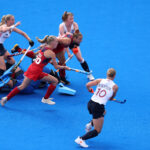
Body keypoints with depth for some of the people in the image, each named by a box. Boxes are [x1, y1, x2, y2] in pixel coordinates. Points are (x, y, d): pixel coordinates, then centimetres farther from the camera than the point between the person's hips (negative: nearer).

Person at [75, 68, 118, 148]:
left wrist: (89, 89, 13)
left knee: (103, 112, 38)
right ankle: (81, 139, -12)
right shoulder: (115, 86, -2)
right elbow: (111, 98, 11)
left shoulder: (100, 81, 3)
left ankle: (90, 124, 21)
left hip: (90, 103, 5)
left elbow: (88, 85, -9)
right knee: (97, 131, 5)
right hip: (99, 107, -5)